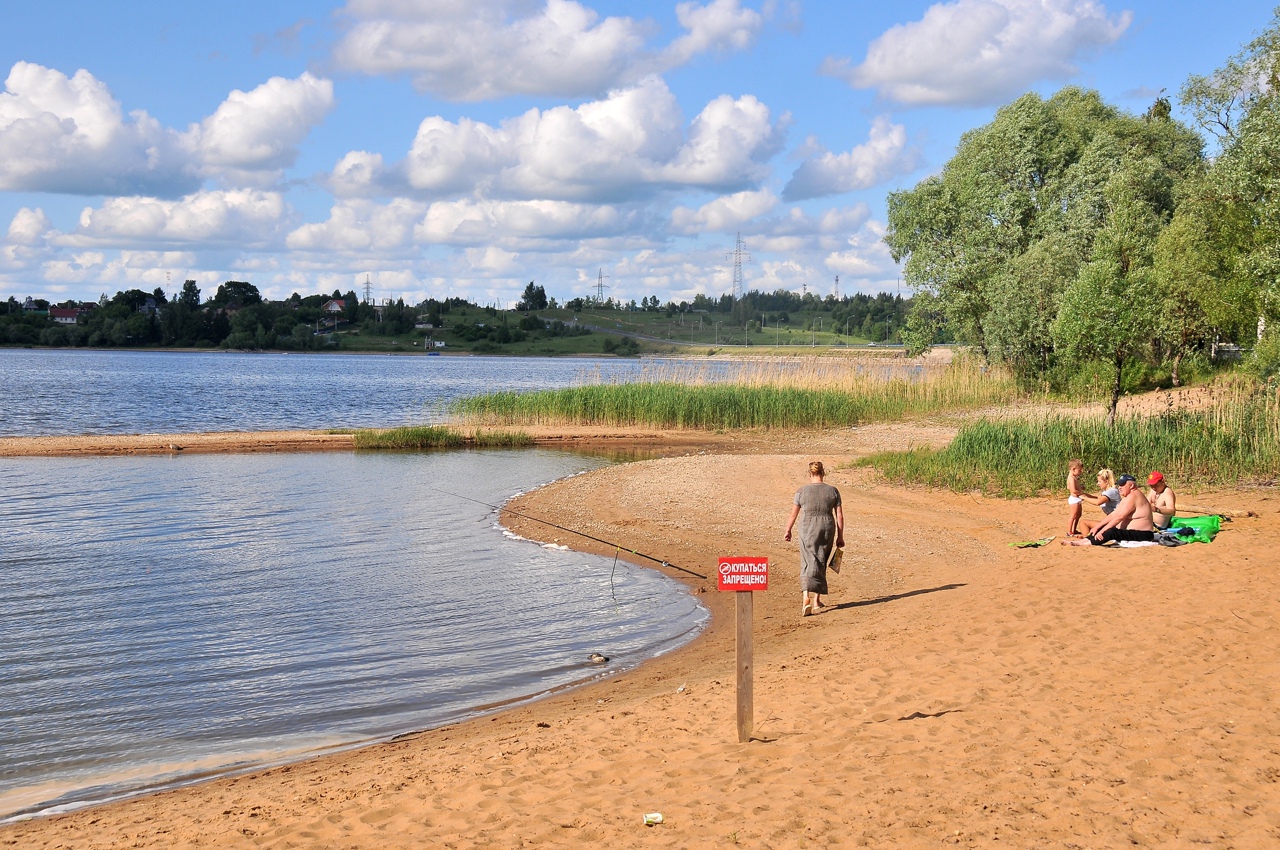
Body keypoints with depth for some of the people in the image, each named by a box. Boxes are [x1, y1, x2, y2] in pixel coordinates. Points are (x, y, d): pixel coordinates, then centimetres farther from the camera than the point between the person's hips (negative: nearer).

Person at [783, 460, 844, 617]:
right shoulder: (833, 491, 0)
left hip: (807, 531, -2)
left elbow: (793, 514, 2)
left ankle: (806, 597, -24)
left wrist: (788, 530, 17)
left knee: (809, 564, -2)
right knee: (821, 565, 16)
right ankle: (816, 600, 20)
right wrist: (840, 537, 10)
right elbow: (839, 516, 1)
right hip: (827, 530, 2)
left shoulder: (802, 491, -5)